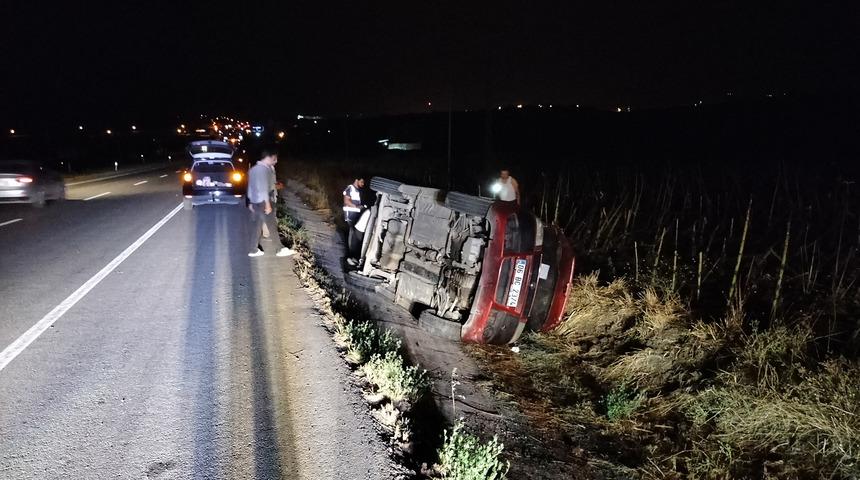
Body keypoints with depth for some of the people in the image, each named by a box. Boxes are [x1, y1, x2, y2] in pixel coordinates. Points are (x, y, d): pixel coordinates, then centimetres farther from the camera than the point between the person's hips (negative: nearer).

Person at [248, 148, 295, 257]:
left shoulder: (253, 169, 13)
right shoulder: (264, 169, -16)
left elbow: (250, 186, 17)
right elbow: (264, 188, -20)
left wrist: (250, 202, 21)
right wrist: (268, 204, -18)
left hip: (255, 202, 9)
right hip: (263, 202, -9)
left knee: (256, 225, 12)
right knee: (272, 225, -2)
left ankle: (253, 250, 14)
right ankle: (281, 249, 3)